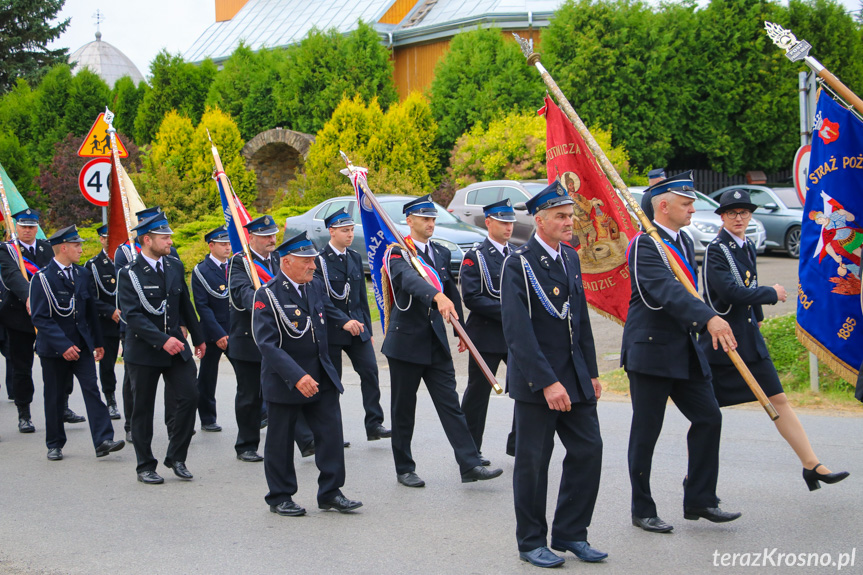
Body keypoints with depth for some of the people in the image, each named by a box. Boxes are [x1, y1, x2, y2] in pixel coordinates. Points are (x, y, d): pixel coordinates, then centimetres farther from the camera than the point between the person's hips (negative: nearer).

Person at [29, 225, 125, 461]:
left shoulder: (82, 274, 10)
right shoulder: (43, 278, -10)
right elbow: (40, 318, -15)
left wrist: (97, 342, 16)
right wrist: (63, 345, -22)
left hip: (82, 344, 4)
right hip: (54, 348, -4)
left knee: (92, 390, -8)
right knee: (55, 397, 6)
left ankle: (103, 441, -13)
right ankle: (55, 445, 19)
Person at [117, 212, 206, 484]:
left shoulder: (175, 266, 6)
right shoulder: (129, 274, -11)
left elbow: (185, 306, 16)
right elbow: (133, 316, -20)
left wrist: (198, 337, 19)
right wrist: (163, 340, -28)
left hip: (176, 346, 4)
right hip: (143, 350, -4)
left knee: (190, 397, -7)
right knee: (143, 409, 5)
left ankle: (176, 457, 10)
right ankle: (145, 467, 18)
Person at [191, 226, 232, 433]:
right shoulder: (201, 271, -7)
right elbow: (202, 306, -11)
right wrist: (218, 334, -16)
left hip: (236, 331, 4)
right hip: (213, 333, -4)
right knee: (208, 377, 7)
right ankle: (207, 419, 19)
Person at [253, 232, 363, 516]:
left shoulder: (316, 286, 5)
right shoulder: (267, 295, -16)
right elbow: (267, 344, -24)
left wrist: (344, 321, 17)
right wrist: (297, 376, -32)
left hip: (322, 376, 6)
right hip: (283, 381, -5)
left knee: (331, 433, 2)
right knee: (280, 440, 6)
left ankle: (330, 492, 13)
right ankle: (280, 497, 20)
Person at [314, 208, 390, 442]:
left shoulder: (355, 257, 11)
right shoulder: (319, 260, -9)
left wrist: (367, 328, 15)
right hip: (331, 329, -5)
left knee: (370, 370, -6)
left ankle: (374, 425, -1)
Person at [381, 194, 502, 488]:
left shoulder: (442, 253, 12)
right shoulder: (398, 254, -10)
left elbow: (452, 291, 20)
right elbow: (410, 279, -31)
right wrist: (437, 296, -49)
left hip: (437, 342, 5)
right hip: (406, 341, -5)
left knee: (450, 404, 0)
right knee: (403, 408, 6)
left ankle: (470, 465, -3)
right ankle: (404, 469, 16)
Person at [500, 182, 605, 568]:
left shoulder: (570, 258, 10)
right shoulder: (519, 264, -13)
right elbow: (519, 331, -19)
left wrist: (591, 373, 13)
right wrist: (547, 382, -22)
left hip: (575, 377, 7)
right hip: (536, 383, -7)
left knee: (588, 450, 5)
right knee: (533, 461, 3)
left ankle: (569, 533, 19)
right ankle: (531, 542, 16)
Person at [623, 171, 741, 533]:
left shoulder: (684, 242, 13)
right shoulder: (644, 246, -16)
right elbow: (667, 290, -32)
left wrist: (702, 327, 15)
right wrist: (709, 318, -43)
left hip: (684, 350, 8)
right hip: (650, 351, -8)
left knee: (708, 417, 4)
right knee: (646, 432, 1)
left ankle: (700, 500, 14)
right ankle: (642, 511, 12)